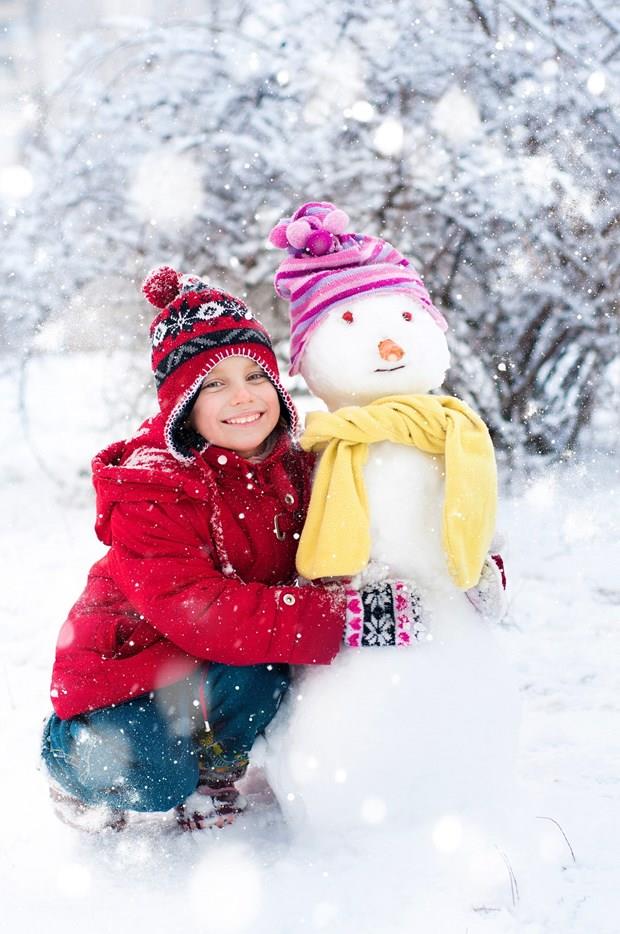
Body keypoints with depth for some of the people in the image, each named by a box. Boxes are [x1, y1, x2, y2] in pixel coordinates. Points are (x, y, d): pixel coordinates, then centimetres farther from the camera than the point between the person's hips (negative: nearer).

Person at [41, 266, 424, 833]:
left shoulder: (294, 466, -4)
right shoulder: (151, 487, -24)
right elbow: (197, 612, -35)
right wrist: (343, 617, -42)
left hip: (211, 663, 6)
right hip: (126, 659, -6)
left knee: (268, 679, -23)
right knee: (157, 784, -30)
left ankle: (211, 774, 5)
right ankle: (83, 766, 4)